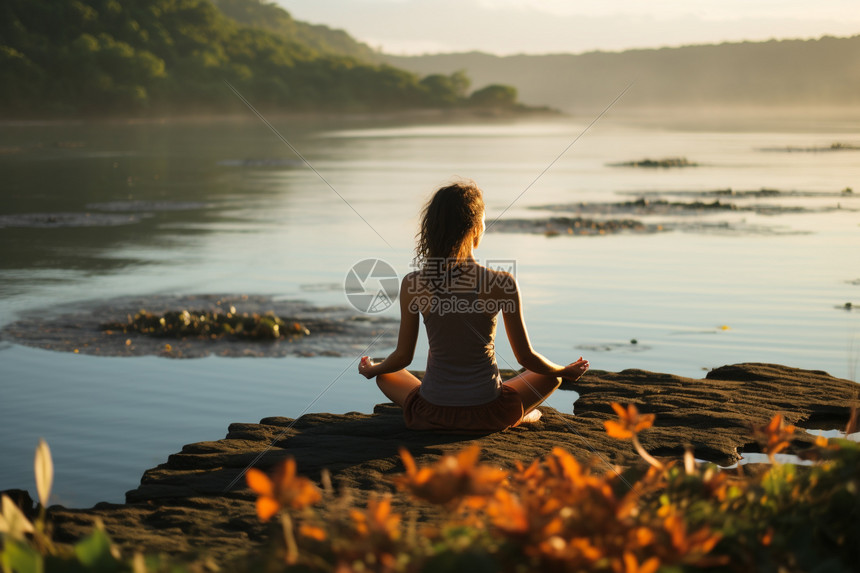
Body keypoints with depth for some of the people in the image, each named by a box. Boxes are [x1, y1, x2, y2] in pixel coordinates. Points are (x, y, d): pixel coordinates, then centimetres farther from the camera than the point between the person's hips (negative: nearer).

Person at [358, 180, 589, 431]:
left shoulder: (413, 285, -12)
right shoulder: (502, 283, -16)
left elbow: (403, 356, -1)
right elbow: (525, 356, -5)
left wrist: (371, 369, 22)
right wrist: (565, 372, 16)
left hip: (431, 417, 0)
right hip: (488, 416, 0)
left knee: (385, 375, 33)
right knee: (551, 375, 28)